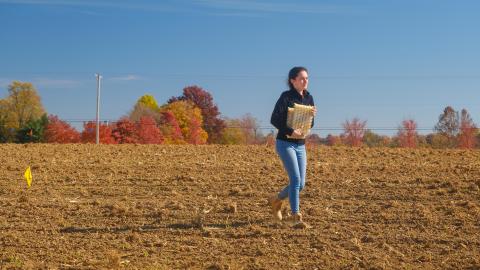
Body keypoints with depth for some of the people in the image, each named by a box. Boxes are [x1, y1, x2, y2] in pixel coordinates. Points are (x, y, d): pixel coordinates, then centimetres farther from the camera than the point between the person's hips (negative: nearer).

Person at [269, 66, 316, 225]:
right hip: (285, 143, -7)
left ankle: (276, 200, 30)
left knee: (300, 184, 5)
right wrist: (291, 131, -27)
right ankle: (295, 216, -9)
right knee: (295, 179, -16)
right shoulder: (286, 97, -9)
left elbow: (310, 125, 14)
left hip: (300, 145, 7)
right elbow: (274, 120, -17)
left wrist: (312, 116, -6)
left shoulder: (308, 98, 10)